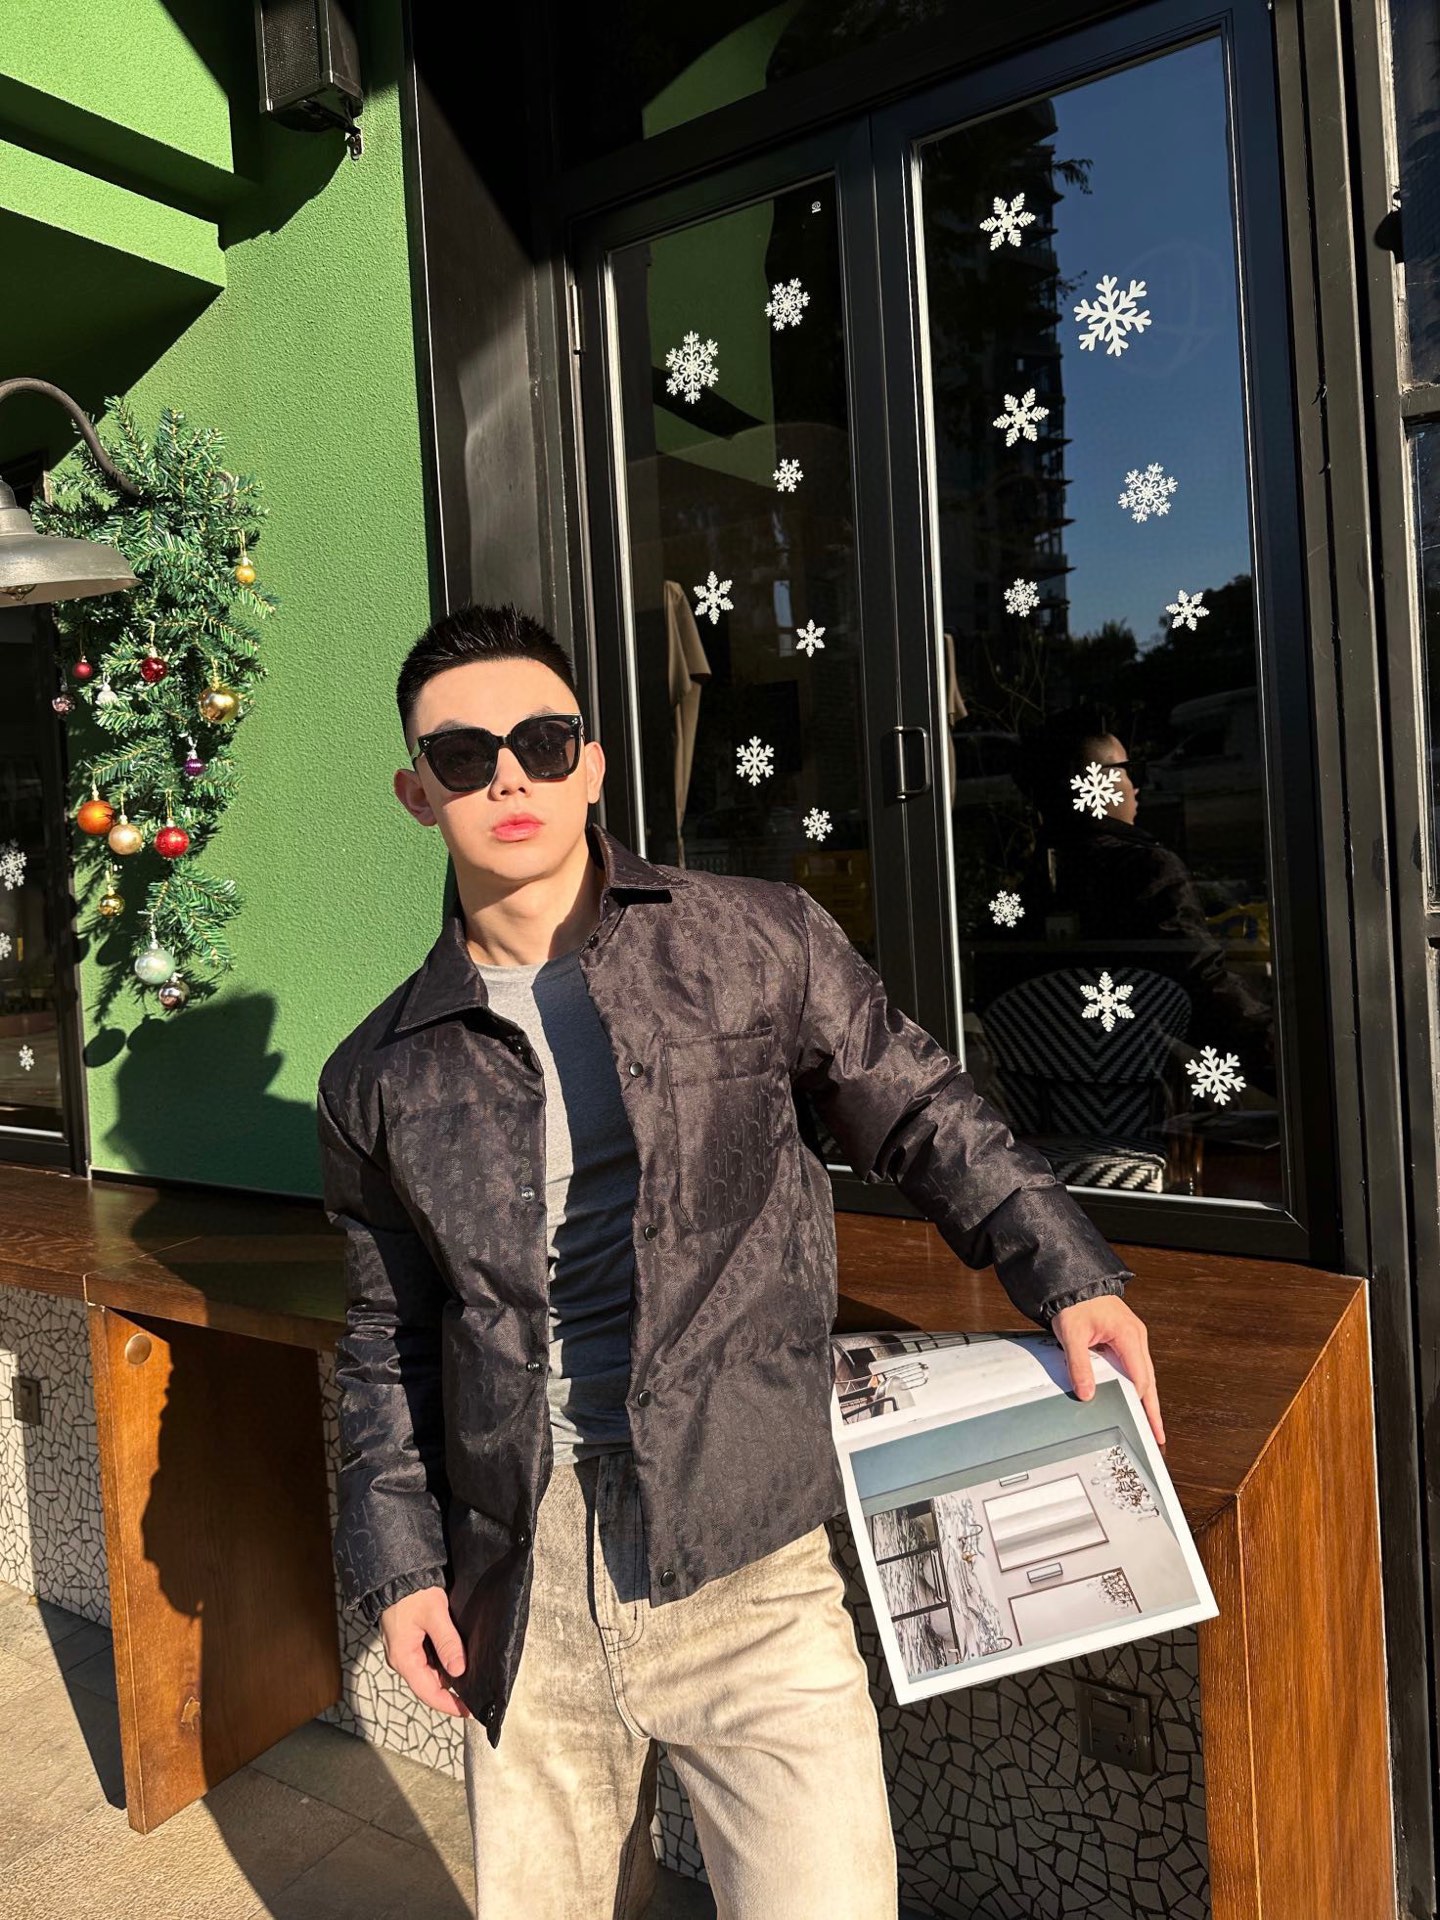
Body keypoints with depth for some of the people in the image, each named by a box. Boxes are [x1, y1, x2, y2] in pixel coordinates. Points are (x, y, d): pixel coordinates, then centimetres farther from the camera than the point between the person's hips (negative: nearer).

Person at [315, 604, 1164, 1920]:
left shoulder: (758, 944, -3)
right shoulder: (381, 1078, 5)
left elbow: (925, 1117, 7)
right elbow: (389, 1338, 13)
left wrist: (1067, 1274, -3)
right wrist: (398, 1559, 7)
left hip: (744, 1557, -2)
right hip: (518, 1577, 3)